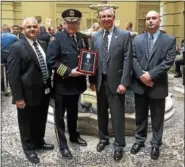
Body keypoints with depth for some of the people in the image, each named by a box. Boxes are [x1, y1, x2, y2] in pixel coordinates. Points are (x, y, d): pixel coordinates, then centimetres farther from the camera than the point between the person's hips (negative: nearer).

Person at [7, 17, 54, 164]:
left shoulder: (43, 45, 7)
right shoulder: (17, 47, -13)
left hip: (44, 91, 6)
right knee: (27, 122, 12)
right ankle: (29, 148, 32)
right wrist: (18, 97, -20)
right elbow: (13, 74, -17)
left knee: (41, 120, 22)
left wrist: (49, 86, 10)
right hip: (28, 93, -6)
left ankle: (39, 142, 44)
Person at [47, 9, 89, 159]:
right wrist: (68, 72, -23)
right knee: (60, 115, 8)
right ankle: (63, 144, 21)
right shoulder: (57, 39, -12)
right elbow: (52, 61, -17)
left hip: (77, 82, 6)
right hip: (62, 84, -5)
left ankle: (74, 135, 42)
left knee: (73, 112, 23)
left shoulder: (83, 38, 6)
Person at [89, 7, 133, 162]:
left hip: (116, 81, -4)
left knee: (117, 114, 3)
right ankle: (103, 138, 36)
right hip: (100, 81, 4)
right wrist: (92, 80, 5)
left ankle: (119, 145, 19)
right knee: (102, 112, 16)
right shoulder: (95, 36, 8)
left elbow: (127, 60, -10)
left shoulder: (125, 35, -5)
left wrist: (124, 82, -16)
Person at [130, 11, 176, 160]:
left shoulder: (169, 40, -1)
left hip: (158, 85, -2)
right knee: (140, 116, 16)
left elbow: (169, 61, -11)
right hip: (139, 84, 3)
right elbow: (133, 58, -1)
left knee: (157, 118, 11)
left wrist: (151, 74, -18)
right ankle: (140, 140, 33)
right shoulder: (137, 39, 7)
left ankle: (156, 144, 27)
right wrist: (141, 75, -15)